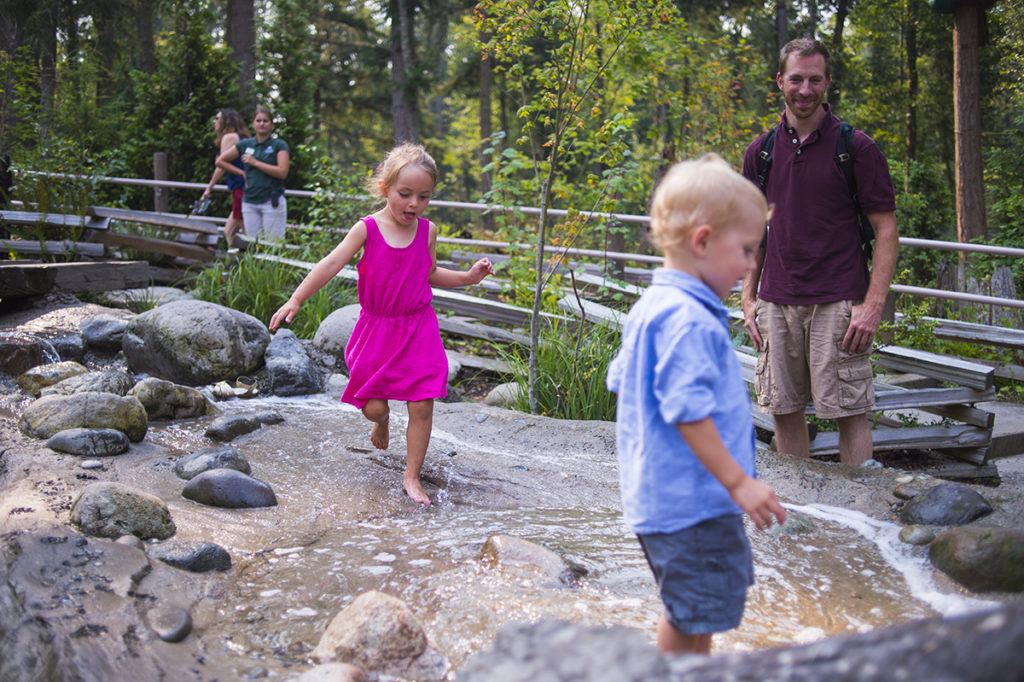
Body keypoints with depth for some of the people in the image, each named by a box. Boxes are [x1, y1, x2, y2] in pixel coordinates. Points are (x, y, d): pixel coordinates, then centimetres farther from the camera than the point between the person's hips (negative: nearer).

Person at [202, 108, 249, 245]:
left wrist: (209, 187, -1)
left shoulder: (229, 137, -7)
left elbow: (221, 166, -9)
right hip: (242, 189, 10)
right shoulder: (240, 137, 19)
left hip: (241, 188, -10)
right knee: (229, 231, 13)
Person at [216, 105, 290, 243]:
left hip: (272, 202, -4)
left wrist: (255, 162, -9)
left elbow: (282, 172, -13)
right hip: (249, 202, 4)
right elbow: (220, 161, 17)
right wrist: (241, 172, 8)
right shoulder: (245, 144, 11)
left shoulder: (279, 145, 1)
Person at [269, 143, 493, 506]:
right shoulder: (367, 229, -10)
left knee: (422, 406, -3)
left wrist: (467, 277, 1)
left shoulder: (427, 230, 0)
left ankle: (412, 476, 13)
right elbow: (331, 264, -16)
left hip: (418, 329, 1)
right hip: (377, 328, -1)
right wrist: (295, 300, -25)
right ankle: (381, 421, 42)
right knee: (372, 406, 2)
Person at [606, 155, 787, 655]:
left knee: (693, 613, 23)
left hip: (658, 494, 10)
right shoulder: (688, 320, -23)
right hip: (691, 500, -10)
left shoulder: (650, 306, 9)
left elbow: (622, 383, 19)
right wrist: (739, 482, -20)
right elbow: (688, 412, -26)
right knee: (690, 621, 2)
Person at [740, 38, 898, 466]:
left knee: (849, 411, -3)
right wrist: (749, 299, 9)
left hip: (838, 304, -4)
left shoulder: (857, 148, -2)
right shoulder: (760, 152, 10)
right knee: (784, 410, 8)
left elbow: (886, 230, -3)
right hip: (776, 304, 4)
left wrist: (873, 305, -12)